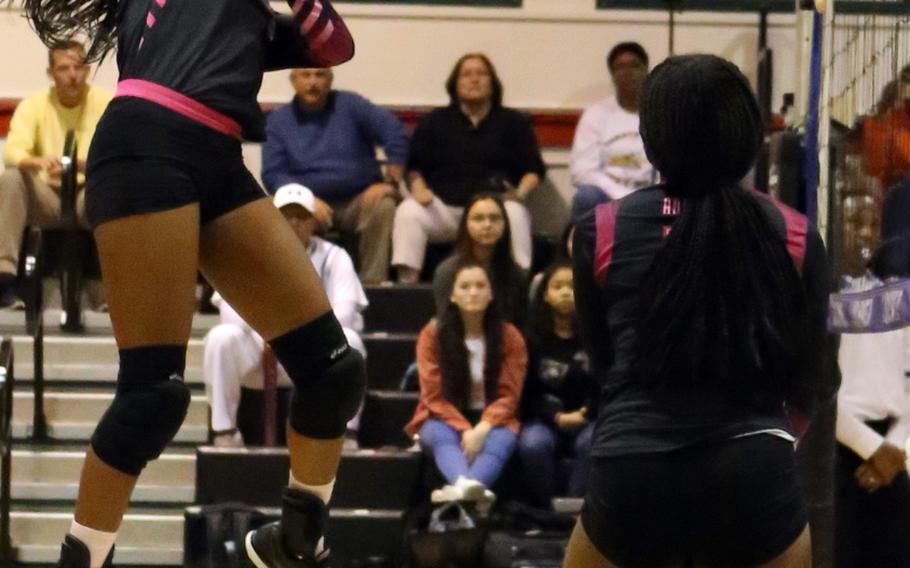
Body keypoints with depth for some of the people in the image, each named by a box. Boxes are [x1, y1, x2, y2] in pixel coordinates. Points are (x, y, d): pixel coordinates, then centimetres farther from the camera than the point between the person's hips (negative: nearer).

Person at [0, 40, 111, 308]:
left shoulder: (105, 103, -3)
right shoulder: (34, 104, 1)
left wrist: (82, 163, -36)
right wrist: (38, 162, -39)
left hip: (91, 196, -2)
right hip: (47, 198, 2)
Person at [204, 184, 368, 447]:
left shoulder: (333, 257, 6)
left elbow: (344, 312, -8)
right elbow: (231, 310, -5)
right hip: (258, 351, 0)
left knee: (348, 339, -31)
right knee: (221, 337, -29)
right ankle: (224, 433, -23)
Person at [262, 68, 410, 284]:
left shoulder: (349, 104, 6)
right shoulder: (278, 120, 9)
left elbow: (394, 131, -6)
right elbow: (272, 174, -2)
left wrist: (390, 182, -17)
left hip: (358, 199, 0)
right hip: (312, 203, 0)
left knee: (383, 206, -32)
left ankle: (373, 283, -29)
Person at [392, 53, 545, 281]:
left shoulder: (514, 122, 17)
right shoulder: (435, 122, 21)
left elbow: (534, 169, 10)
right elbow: (414, 166, 14)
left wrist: (520, 192, -11)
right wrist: (418, 188, -8)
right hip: (444, 207, 1)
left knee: (515, 215, -36)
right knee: (408, 212, -29)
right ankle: (406, 281, -34)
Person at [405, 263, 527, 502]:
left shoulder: (509, 337, 2)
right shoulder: (433, 334, 0)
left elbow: (508, 394, -2)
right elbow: (434, 395, -4)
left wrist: (482, 429, -21)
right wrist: (464, 430, -20)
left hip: (490, 421, 0)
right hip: (445, 420, 0)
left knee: (502, 439, -35)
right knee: (441, 436, -36)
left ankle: (458, 490, -64)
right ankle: (466, 485, -69)